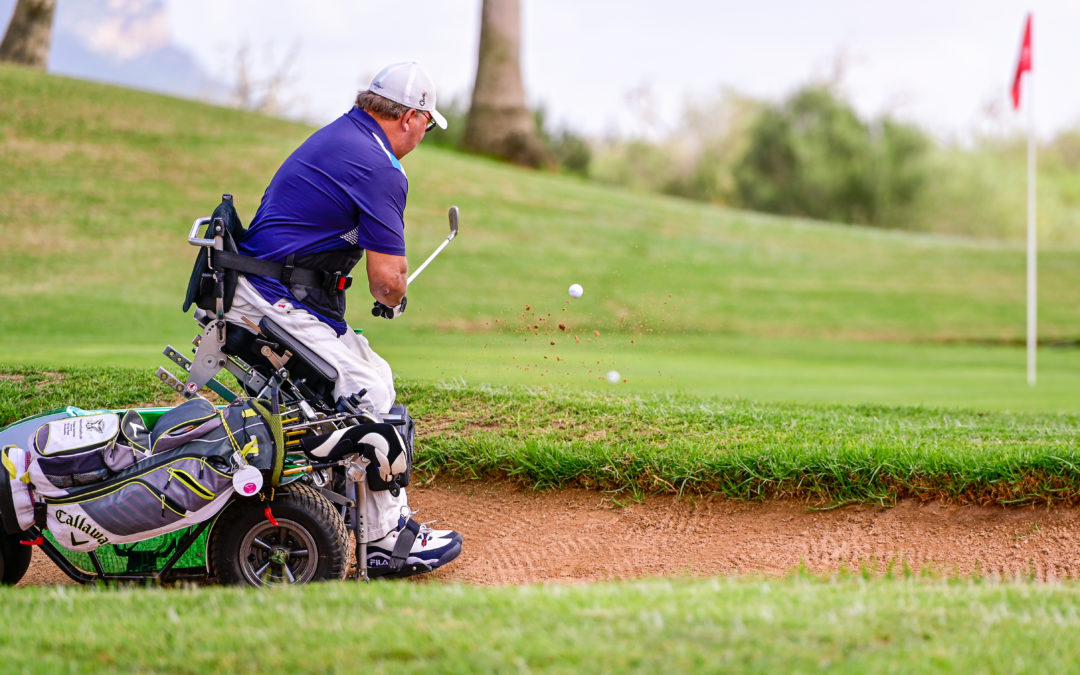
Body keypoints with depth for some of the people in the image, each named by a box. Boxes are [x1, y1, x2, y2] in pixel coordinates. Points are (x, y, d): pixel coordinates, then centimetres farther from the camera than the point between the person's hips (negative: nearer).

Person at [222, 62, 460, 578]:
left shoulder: (334, 135, 17)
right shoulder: (380, 170, -14)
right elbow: (388, 276, -17)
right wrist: (392, 300, 7)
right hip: (280, 302, -10)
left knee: (374, 375, 16)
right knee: (371, 398, -11)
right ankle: (387, 539, -7)